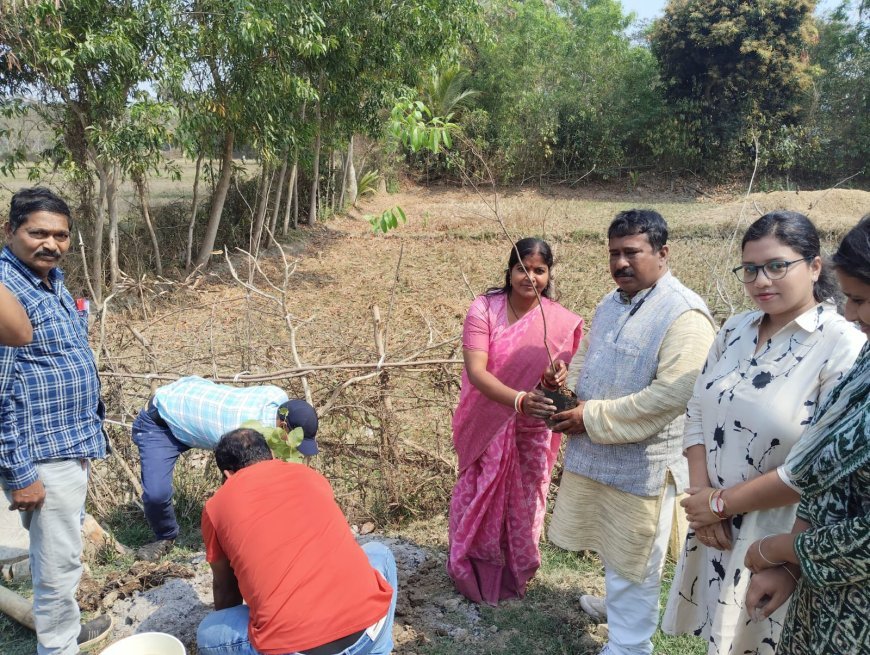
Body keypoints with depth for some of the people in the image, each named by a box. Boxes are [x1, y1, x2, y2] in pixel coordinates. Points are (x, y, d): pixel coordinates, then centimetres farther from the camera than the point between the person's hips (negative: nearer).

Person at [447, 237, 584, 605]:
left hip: (532, 434, 1)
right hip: (485, 429, 0)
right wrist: (519, 400, -40)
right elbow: (475, 371, -24)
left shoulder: (562, 322, -11)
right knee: (477, 503, 16)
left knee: (524, 506, 16)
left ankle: (515, 577, 43)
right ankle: (471, 574, 42)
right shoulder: (484, 309, -15)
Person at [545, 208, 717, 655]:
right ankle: (620, 605, 51)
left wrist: (593, 417, -23)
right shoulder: (610, 304, 8)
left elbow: (672, 394, -28)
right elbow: (585, 358, 20)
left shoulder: (684, 314, -19)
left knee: (633, 559, 10)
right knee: (612, 547, 26)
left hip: (643, 462, -8)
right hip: (593, 452, 8)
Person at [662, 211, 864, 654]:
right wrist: (701, 493, -8)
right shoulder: (734, 331, 3)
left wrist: (724, 501, -14)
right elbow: (696, 414, 5)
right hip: (715, 531, 5)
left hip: (780, 540, -5)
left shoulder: (843, 347, -16)